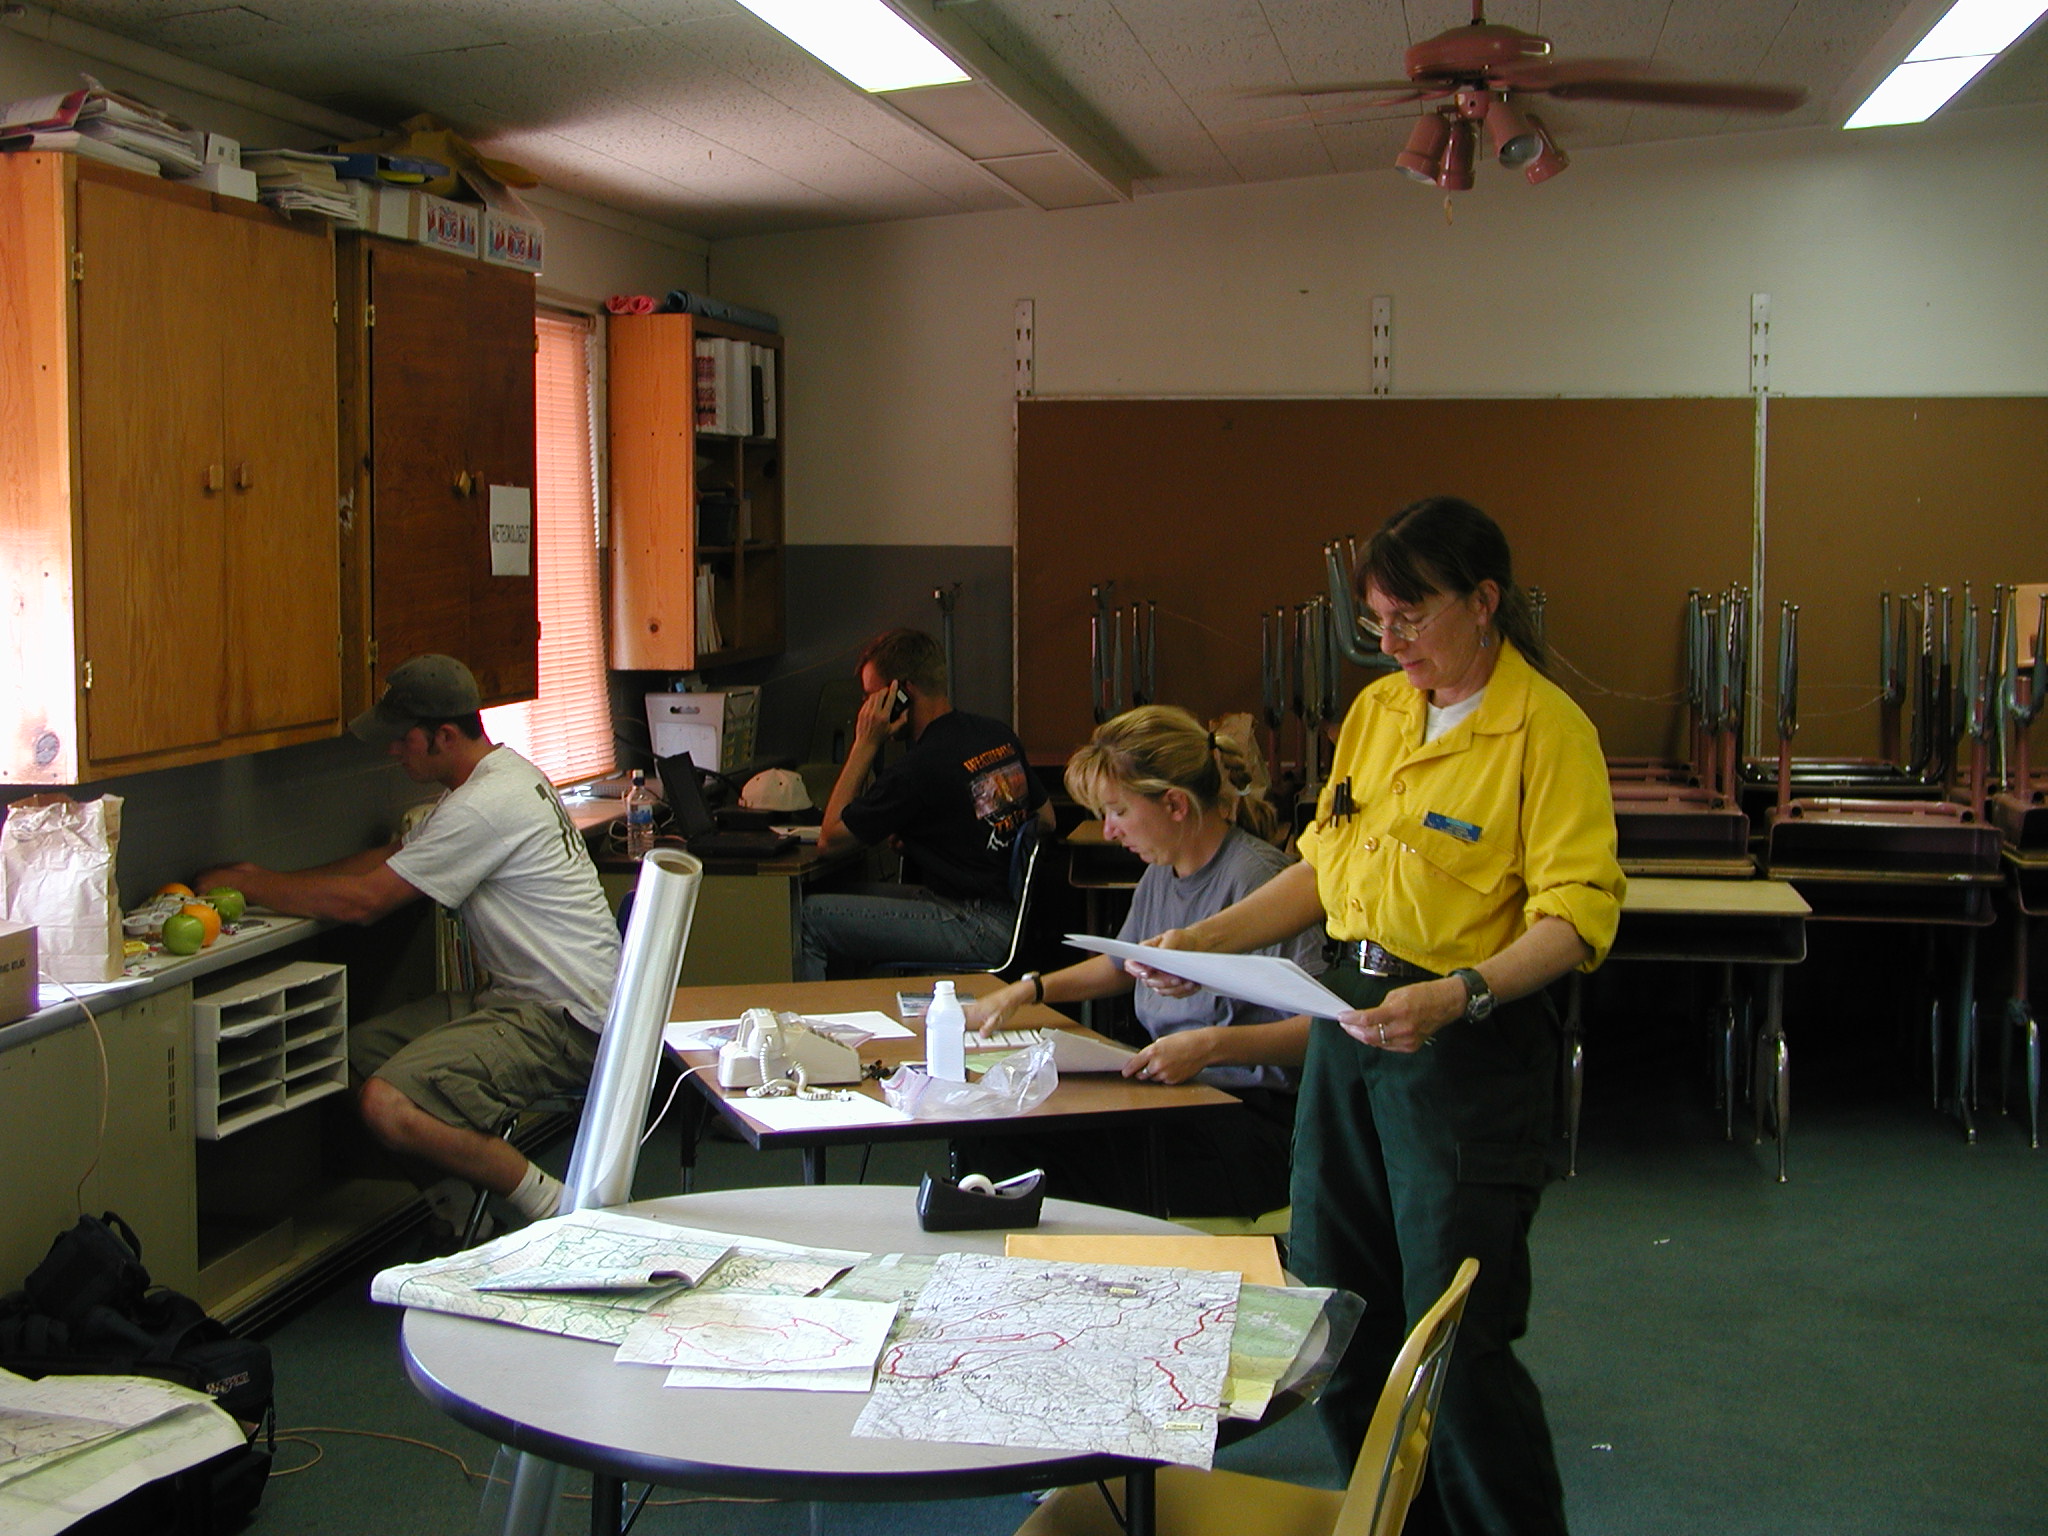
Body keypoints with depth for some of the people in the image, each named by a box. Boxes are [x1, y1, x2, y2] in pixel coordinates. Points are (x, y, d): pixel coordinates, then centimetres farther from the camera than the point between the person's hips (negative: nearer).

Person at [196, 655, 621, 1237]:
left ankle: (552, 1206, -14)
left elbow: (362, 900, -15)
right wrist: (268, 877, 12)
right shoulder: (504, 774, 13)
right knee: (357, 1051, 6)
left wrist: (249, 883, -2)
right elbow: (389, 859, 21)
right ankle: (456, 1190, 8)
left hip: (563, 1021, -11)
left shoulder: (486, 806, -20)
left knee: (387, 1104, -26)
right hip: (517, 996, 11)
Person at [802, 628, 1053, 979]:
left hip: (975, 929, -10)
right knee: (842, 903, 17)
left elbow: (831, 837, -7)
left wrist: (865, 744, -5)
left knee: (810, 918, -12)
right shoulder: (1000, 736, 7)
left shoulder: (919, 769, -18)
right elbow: (1046, 820, 21)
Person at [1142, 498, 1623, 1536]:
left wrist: (1456, 997, -32)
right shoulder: (1376, 710, 10)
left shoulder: (1546, 729, -11)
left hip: (1469, 1052, -7)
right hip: (1348, 1024, 7)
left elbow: (1576, 914, -18)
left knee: (1457, 1342, -3)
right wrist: (1205, 939, 6)